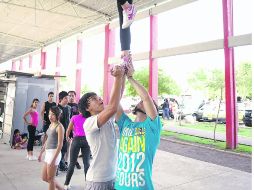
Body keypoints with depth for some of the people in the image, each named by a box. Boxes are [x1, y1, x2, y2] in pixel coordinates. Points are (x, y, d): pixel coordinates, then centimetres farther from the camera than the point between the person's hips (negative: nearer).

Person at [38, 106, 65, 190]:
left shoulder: (59, 127, -14)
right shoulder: (51, 125, 12)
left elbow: (60, 144, -18)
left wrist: (54, 159, -21)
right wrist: (41, 153, 19)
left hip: (54, 153, -9)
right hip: (48, 153, 9)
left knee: (50, 179, 3)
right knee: (44, 178, 16)